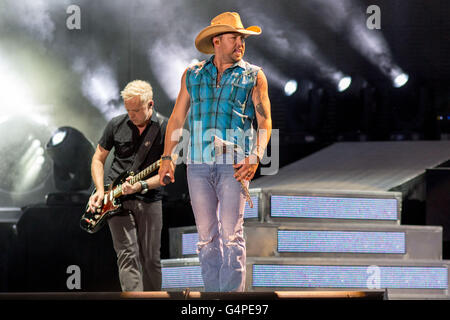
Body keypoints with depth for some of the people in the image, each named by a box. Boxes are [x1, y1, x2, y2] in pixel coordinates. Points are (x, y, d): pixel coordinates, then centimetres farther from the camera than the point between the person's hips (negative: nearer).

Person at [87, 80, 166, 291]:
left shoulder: (164, 130, -4)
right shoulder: (116, 125, 3)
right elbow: (98, 159, 12)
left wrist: (141, 186, -21)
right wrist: (100, 190, -2)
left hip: (149, 200, 0)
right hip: (116, 200, 0)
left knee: (151, 259, 3)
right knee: (128, 255, -10)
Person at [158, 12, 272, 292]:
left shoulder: (253, 77, 7)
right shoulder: (193, 75, 13)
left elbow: (265, 121, 2)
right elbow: (177, 119, 17)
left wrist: (256, 157, -14)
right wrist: (167, 157, 8)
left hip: (234, 166, -3)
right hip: (198, 164, 3)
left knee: (232, 234, -8)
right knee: (207, 236, 5)